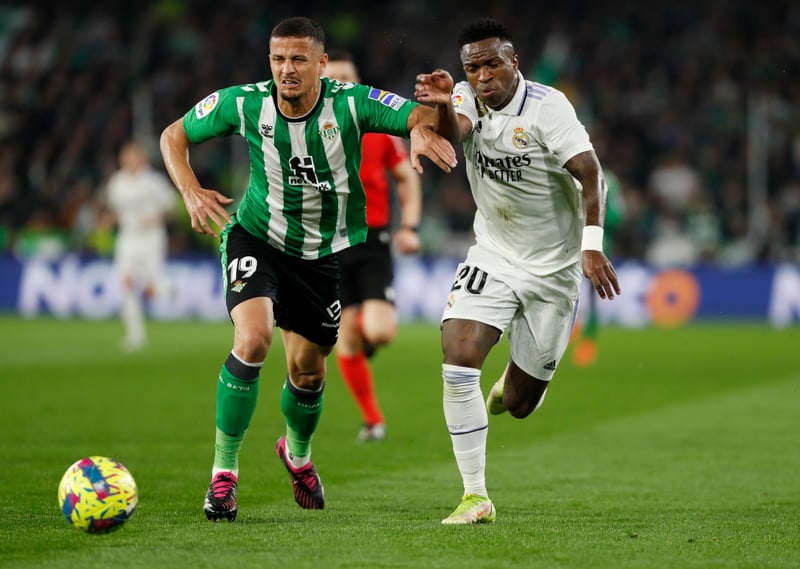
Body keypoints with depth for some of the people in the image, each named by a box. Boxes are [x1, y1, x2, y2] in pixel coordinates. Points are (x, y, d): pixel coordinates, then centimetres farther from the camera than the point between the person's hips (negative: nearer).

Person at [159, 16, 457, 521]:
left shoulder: (352, 104, -20)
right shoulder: (244, 104, -17)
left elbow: (432, 120, -27)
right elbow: (174, 135, -2)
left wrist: (424, 128, -51)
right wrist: (191, 192, -19)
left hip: (325, 252, 2)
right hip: (257, 237, -1)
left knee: (308, 371, 10)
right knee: (253, 338, -27)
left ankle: (298, 453, 46)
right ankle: (223, 474, -14)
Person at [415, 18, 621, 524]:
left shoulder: (547, 106, -16)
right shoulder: (469, 98, -5)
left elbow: (590, 173, -21)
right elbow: (456, 130, -28)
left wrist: (592, 245, -33)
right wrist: (442, 107, -52)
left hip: (553, 269, -3)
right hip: (493, 257, 3)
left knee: (520, 405, 5)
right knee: (459, 357, -21)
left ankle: (515, 383, 46)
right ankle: (476, 497, -13)